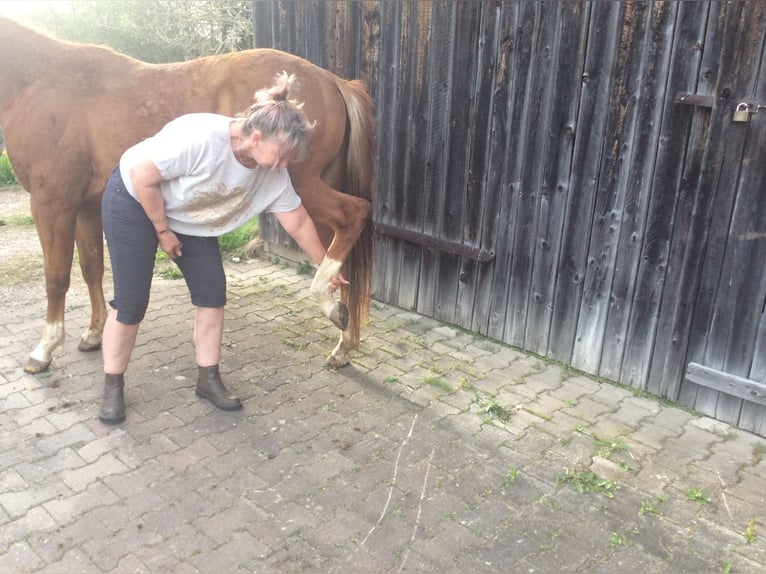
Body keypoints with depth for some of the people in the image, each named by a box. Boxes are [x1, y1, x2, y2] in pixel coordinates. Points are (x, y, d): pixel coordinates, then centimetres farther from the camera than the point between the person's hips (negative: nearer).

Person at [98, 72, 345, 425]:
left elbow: (299, 224, -6)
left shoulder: (273, 174, -17)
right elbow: (141, 175, -29)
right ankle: (112, 387, 14)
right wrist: (163, 231, -19)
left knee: (212, 292, -1)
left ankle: (208, 380, 13)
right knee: (131, 302, -5)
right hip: (133, 203, -6)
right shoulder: (199, 137, -38)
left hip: (190, 217, 6)